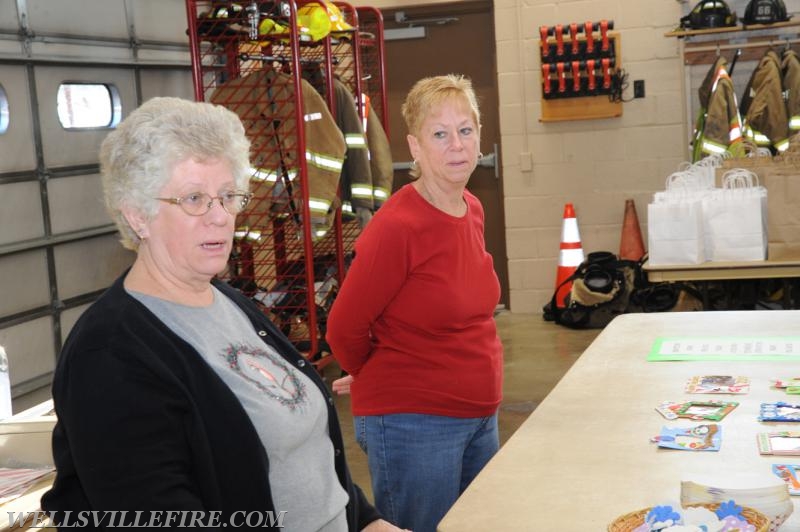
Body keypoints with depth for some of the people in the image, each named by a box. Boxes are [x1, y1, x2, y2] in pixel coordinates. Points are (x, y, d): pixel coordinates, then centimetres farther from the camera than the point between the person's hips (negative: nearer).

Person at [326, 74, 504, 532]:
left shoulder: (472, 210, 4)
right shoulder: (397, 225, -20)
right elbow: (345, 329, -14)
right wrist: (377, 377, 5)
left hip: (481, 416, 8)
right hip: (413, 424, -7)